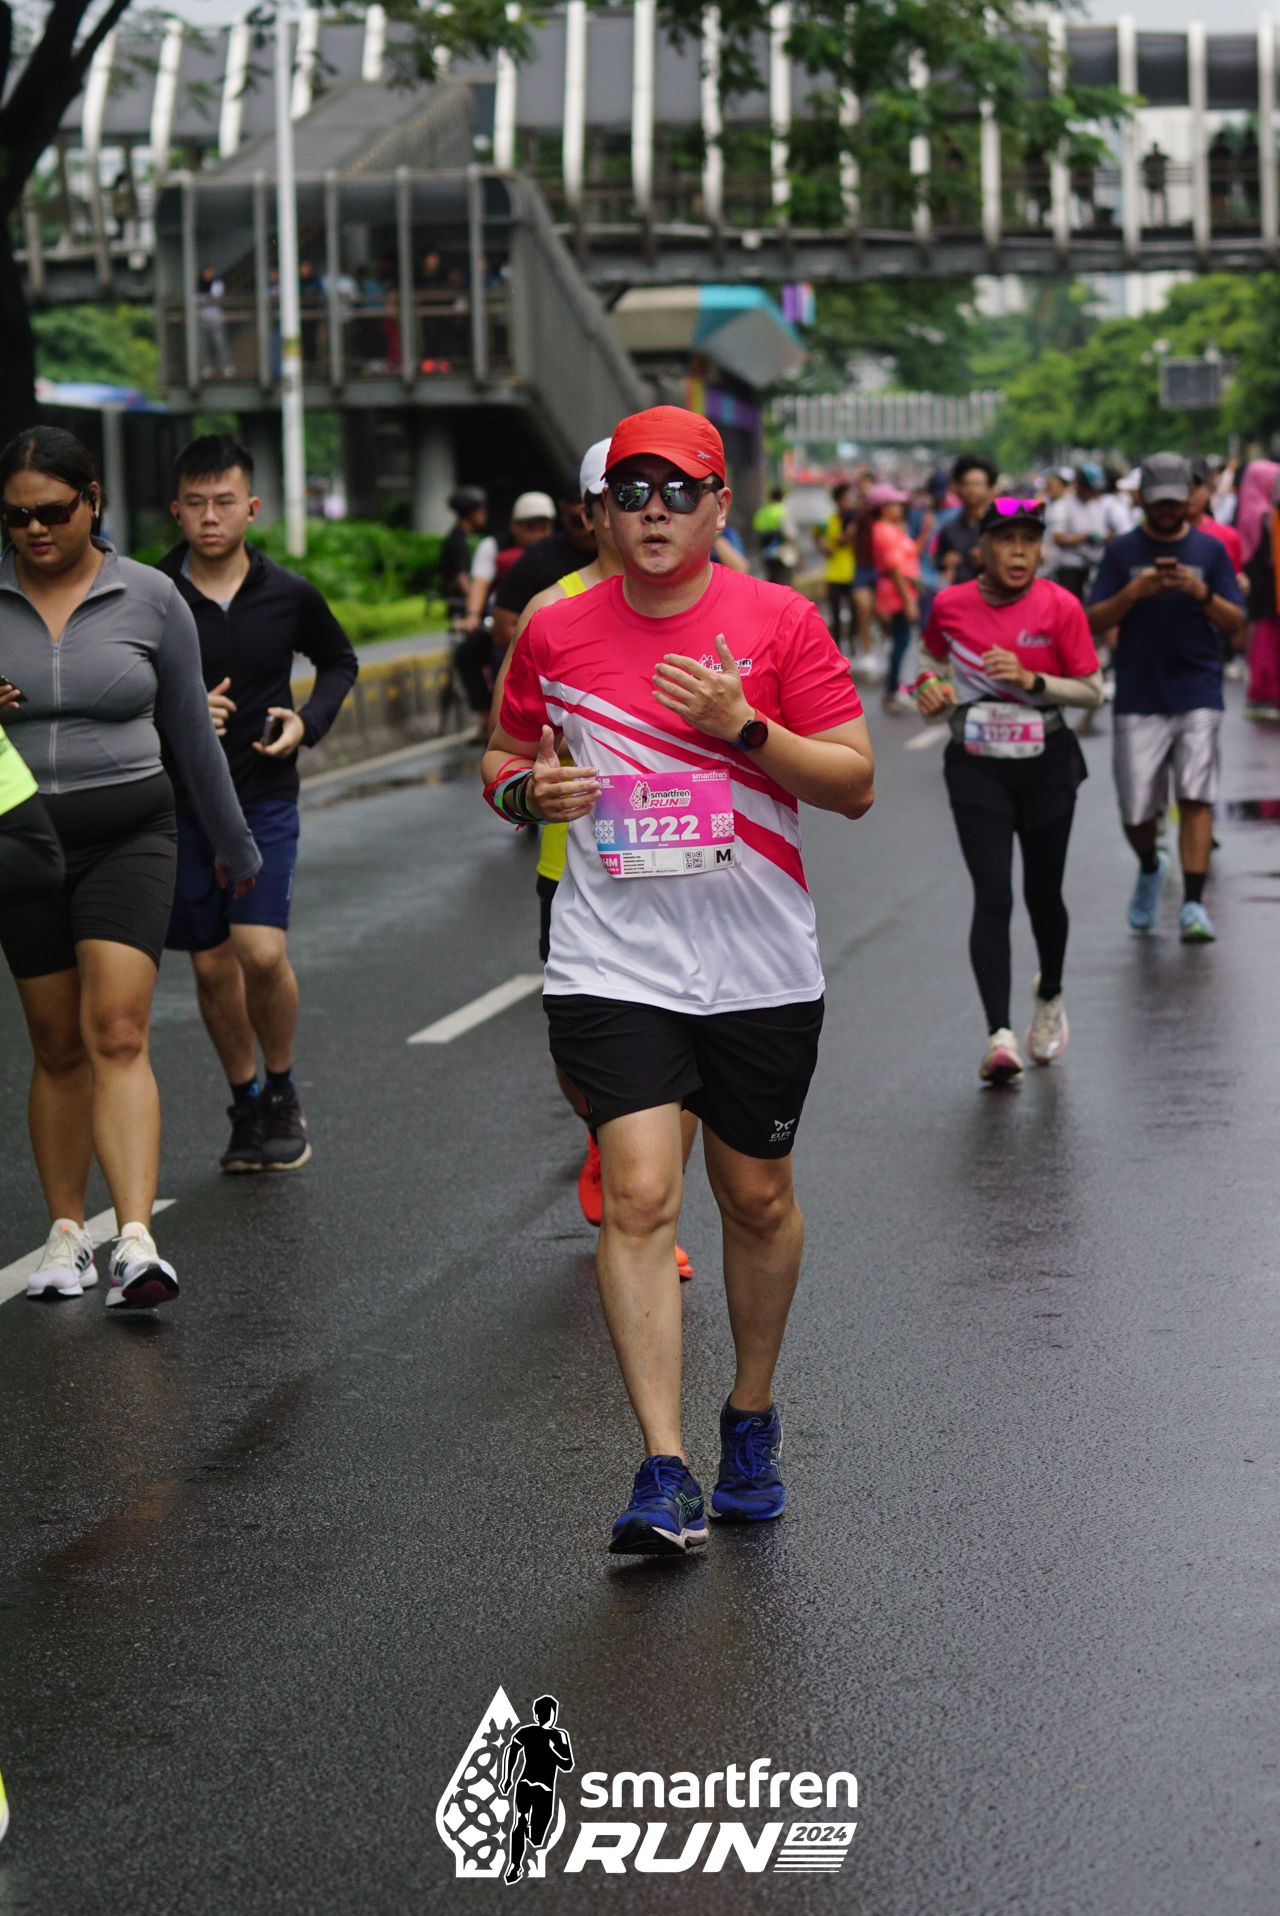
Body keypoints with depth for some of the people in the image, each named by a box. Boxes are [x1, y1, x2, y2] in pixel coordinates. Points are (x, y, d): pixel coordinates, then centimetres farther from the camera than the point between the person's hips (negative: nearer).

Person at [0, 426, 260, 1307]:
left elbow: (190, 729, 10)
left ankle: (137, 1243, -22)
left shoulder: (149, 597, 0)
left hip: (129, 836, -2)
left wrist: (235, 842, 18)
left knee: (117, 1033, -15)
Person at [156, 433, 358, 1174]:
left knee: (262, 951, -15)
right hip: (180, 803, 1)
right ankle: (247, 1104, 27)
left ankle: (283, 1091, 9)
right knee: (212, 964, 7)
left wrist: (309, 722, -3)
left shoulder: (289, 595, -3)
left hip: (265, 799, -1)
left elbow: (339, 661, 15)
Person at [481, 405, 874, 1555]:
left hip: (761, 971, 0)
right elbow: (505, 757, 17)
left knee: (757, 1198, 11)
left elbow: (855, 783, -4)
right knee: (640, 1196, -13)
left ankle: (752, 1417, 34)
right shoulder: (555, 634, 4)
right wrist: (526, 789, -6)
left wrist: (742, 726, -18)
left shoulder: (780, 622, -1)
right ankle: (664, 1475, -11)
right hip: (613, 969, 0)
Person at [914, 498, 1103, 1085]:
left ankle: (1050, 994, 41)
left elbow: (1092, 692, -6)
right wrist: (930, 681, -4)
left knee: (1042, 893, 11)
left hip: (1046, 764, 0)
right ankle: (999, 1036, -17)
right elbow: (931, 652, 18)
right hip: (976, 767, 0)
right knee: (992, 895, -13)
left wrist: (1029, 679, -21)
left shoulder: (1060, 606, -8)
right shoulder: (950, 604, -4)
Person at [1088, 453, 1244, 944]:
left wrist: (1201, 593, -16)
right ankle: (1150, 868, 33)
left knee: (1195, 797, -13)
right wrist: (1132, 593, -16)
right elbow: (1094, 622, 2)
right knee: (1136, 812, 1)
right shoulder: (1122, 552, 6)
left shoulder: (1210, 550, 7)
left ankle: (1192, 905, -12)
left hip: (1197, 696, 0)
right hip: (1138, 700, 0)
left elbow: (1235, 624, 3)